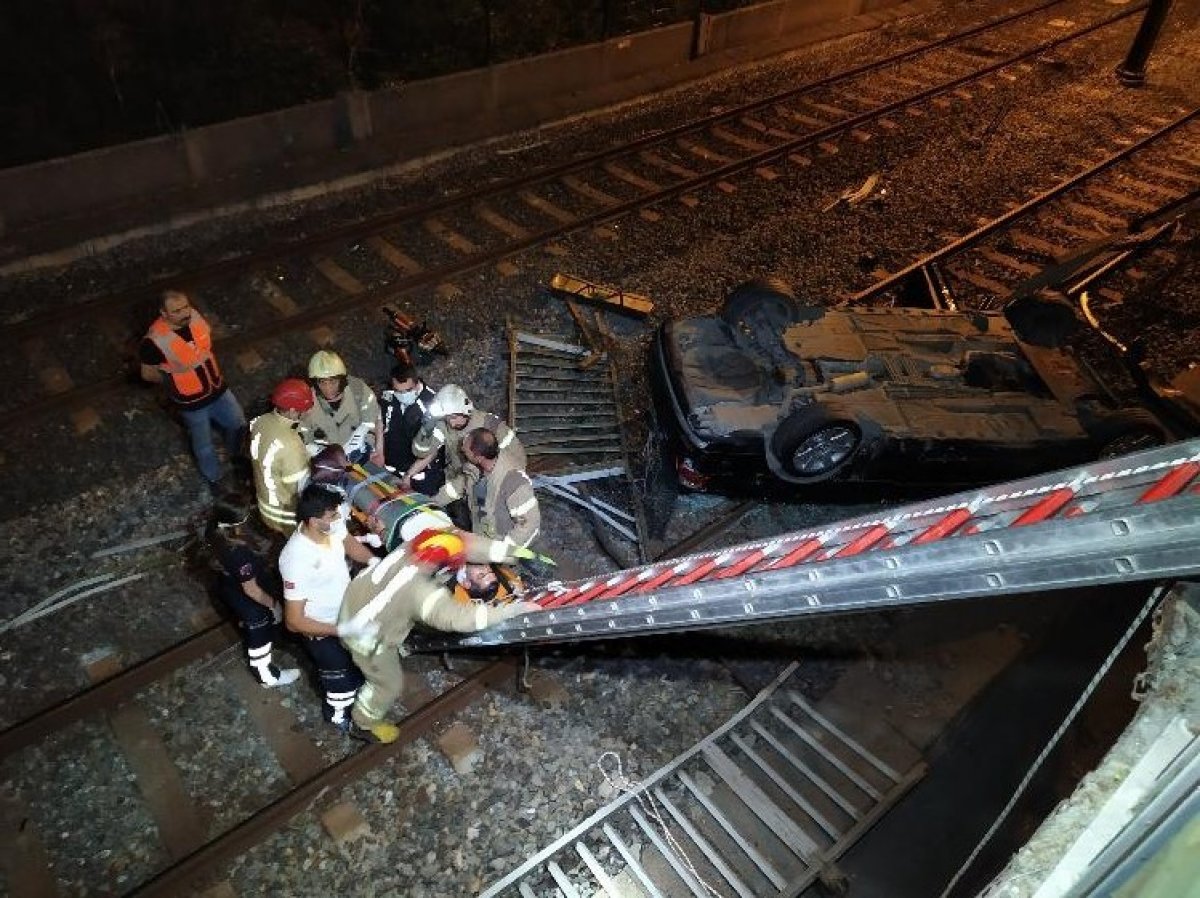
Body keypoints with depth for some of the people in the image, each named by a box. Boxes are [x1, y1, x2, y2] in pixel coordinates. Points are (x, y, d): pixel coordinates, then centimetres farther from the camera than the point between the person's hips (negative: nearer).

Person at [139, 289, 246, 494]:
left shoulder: (195, 316, -17)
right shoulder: (155, 341, -31)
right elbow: (148, 374, -12)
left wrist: (209, 368, 7)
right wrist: (174, 379, -1)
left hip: (218, 389, 5)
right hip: (191, 403, -5)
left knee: (238, 425, 23)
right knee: (204, 447, 17)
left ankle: (235, 455, 56)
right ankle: (213, 478, 46)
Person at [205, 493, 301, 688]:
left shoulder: (217, 534, -22)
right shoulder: (239, 554, -45)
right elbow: (251, 589, -30)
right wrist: (273, 603, -14)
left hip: (231, 588, 7)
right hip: (248, 601, -7)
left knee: (250, 627, 36)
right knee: (260, 636, 20)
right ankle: (268, 676, 45)